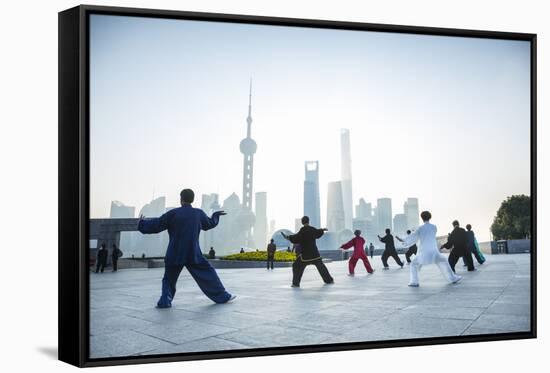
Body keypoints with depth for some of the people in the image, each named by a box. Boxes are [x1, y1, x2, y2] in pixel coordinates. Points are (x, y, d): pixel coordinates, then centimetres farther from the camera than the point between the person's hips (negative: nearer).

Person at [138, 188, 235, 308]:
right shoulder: (199, 213, 2)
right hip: (193, 254, 1)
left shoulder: (173, 213, -6)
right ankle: (222, 296, 15)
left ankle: (165, 301, 7)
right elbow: (209, 224, 23)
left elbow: (156, 225, -1)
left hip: (174, 255, -1)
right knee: (208, 274, 12)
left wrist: (142, 223, 17)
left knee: (169, 278, 18)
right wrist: (216, 215, 44)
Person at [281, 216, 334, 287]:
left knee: (297, 266, 1)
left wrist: (289, 237, -13)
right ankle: (329, 280, 28)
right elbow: (318, 233, 28)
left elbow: (296, 238, -24)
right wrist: (322, 230, 49)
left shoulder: (303, 230, -16)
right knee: (321, 266, 20)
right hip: (314, 252, 6)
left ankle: (296, 283, -7)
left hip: (305, 253, -6)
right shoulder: (313, 229, 6)